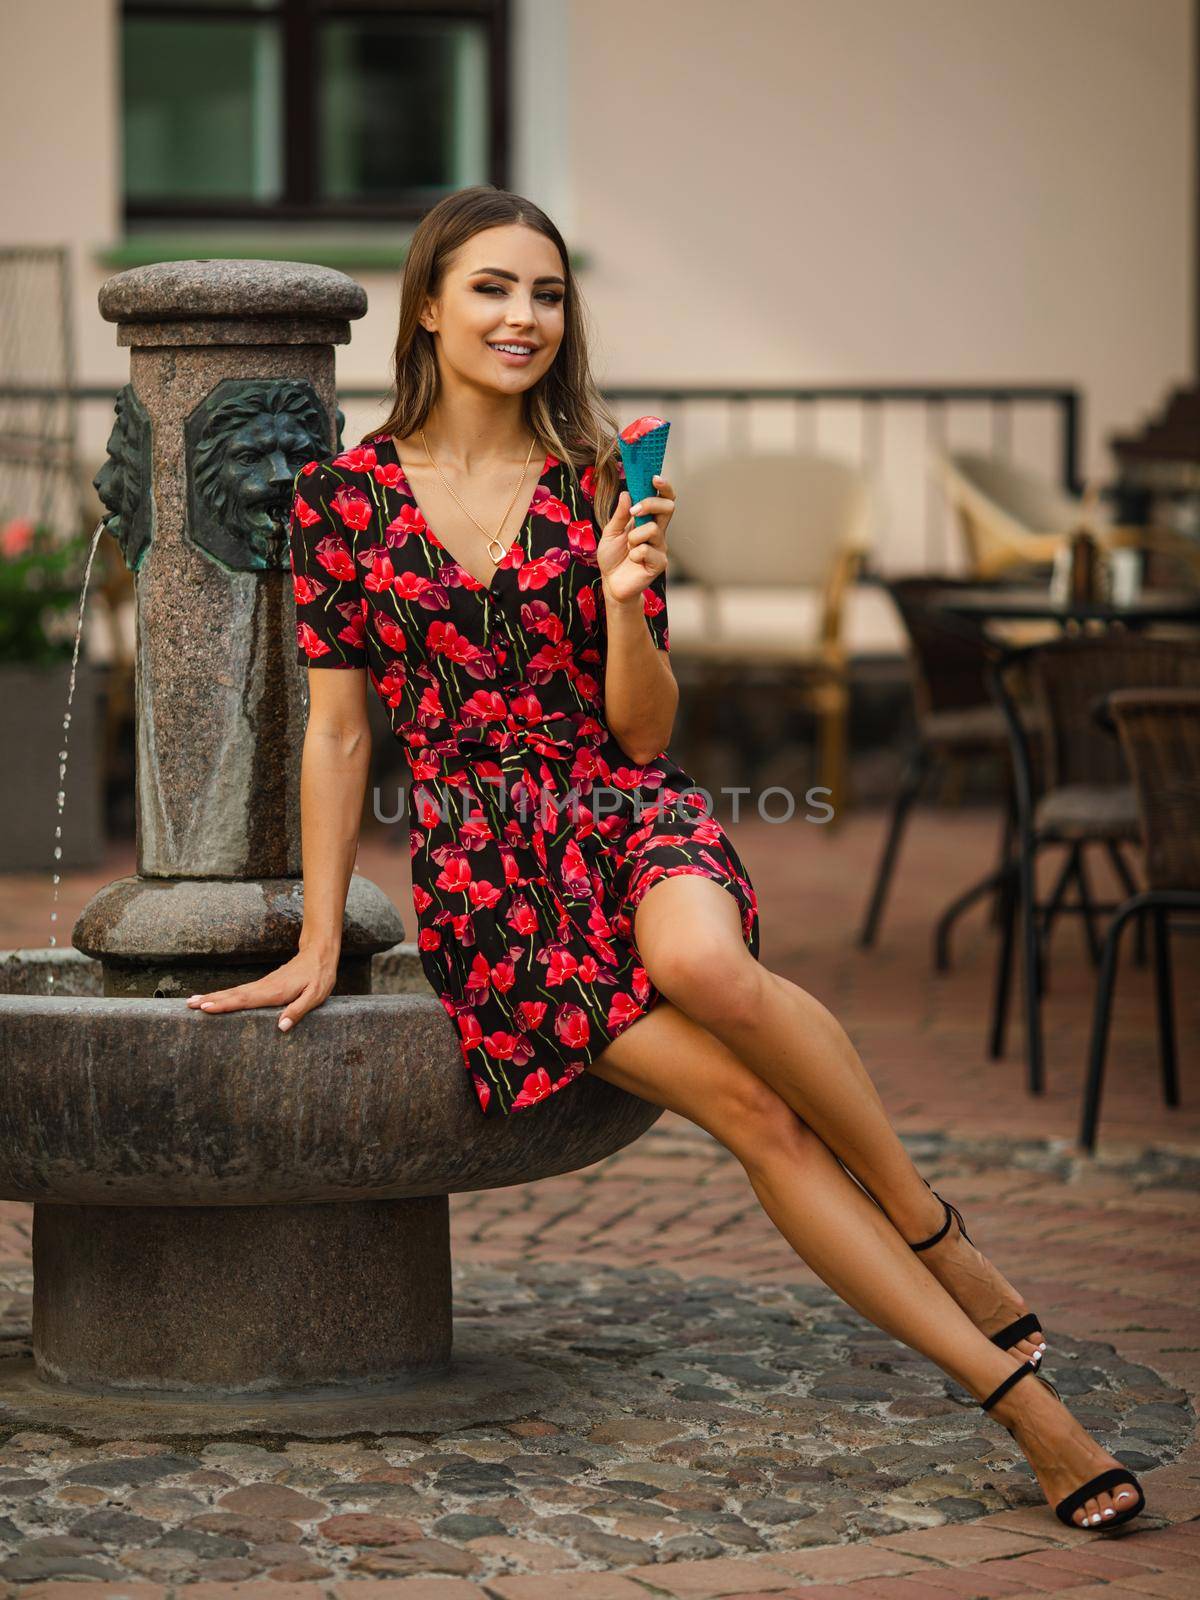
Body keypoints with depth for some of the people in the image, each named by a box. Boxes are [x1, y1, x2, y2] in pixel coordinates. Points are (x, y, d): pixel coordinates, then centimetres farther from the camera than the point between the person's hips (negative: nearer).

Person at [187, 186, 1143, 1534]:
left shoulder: (597, 484, 7)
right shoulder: (345, 496, 4)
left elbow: (644, 731, 4)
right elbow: (337, 730, 8)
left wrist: (624, 600, -14)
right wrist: (319, 941, 7)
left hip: (625, 813, 1)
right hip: (479, 864, -1)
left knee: (707, 964, -38)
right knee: (749, 1106, -23)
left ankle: (934, 1228, -16)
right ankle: (1014, 1396, -22)